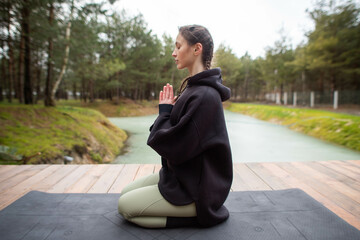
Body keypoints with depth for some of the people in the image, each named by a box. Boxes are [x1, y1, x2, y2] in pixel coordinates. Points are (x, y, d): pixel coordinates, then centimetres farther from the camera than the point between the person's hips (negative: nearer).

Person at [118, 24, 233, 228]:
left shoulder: (205, 96, -26)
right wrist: (167, 111, -8)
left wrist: (165, 112, -12)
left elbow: (174, 148, -26)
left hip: (196, 187, -9)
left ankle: (198, 216, 2)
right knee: (125, 193, 14)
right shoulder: (193, 87, 5)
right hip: (182, 173, 9)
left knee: (125, 206, -3)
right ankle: (190, 209, 14)